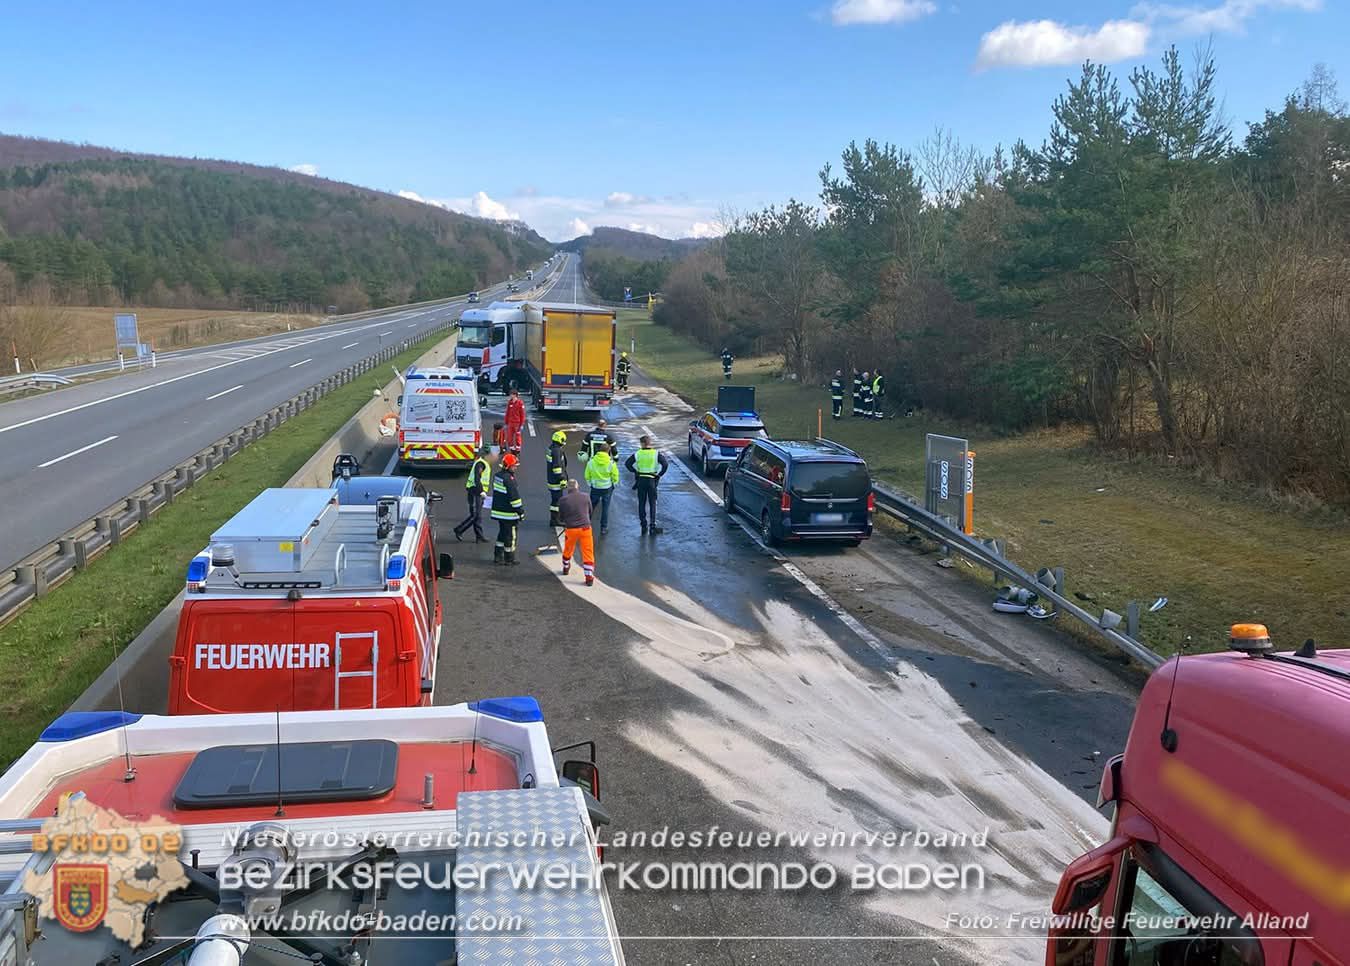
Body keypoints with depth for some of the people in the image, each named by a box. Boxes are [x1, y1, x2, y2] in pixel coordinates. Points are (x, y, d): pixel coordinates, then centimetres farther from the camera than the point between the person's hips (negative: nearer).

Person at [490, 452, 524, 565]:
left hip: (498, 510, 9)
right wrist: (520, 511, -12)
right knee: (510, 536, 3)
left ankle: (498, 556, 22)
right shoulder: (509, 479, -21)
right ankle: (509, 559, 11)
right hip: (509, 513, -9)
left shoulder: (497, 475, 8)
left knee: (502, 533, 20)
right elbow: (514, 496, -20)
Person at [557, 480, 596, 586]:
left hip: (570, 529, 1)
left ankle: (566, 568, 45)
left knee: (568, 550, 24)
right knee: (588, 552, 5)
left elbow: (560, 516, 5)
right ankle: (589, 576, 0)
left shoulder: (563, 500, -7)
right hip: (585, 528, -1)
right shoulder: (585, 497, -3)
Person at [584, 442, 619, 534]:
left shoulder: (591, 461, -10)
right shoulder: (611, 462, -14)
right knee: (605, 508, 10)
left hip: (595, 488, 1)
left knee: (591, 507, 17)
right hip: (607, 488, -1)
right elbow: (615, 476, -6)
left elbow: (587, 475, -1)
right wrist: (614, 485, 13)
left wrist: (590, 484, 16)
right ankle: (604, 528, 14)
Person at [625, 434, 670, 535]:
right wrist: (659, 474, -4)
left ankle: (643, 525, 13)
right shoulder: (656, 453, -5)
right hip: (652, 480, -1)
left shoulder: (638, 453, -2)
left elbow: (627, 463, -3)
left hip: (641, 480, 1)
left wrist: (635, 472, 4)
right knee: (653, 503, 6)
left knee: (641, 503, 11)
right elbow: (665, 464, -13)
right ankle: (653, 526, -1)